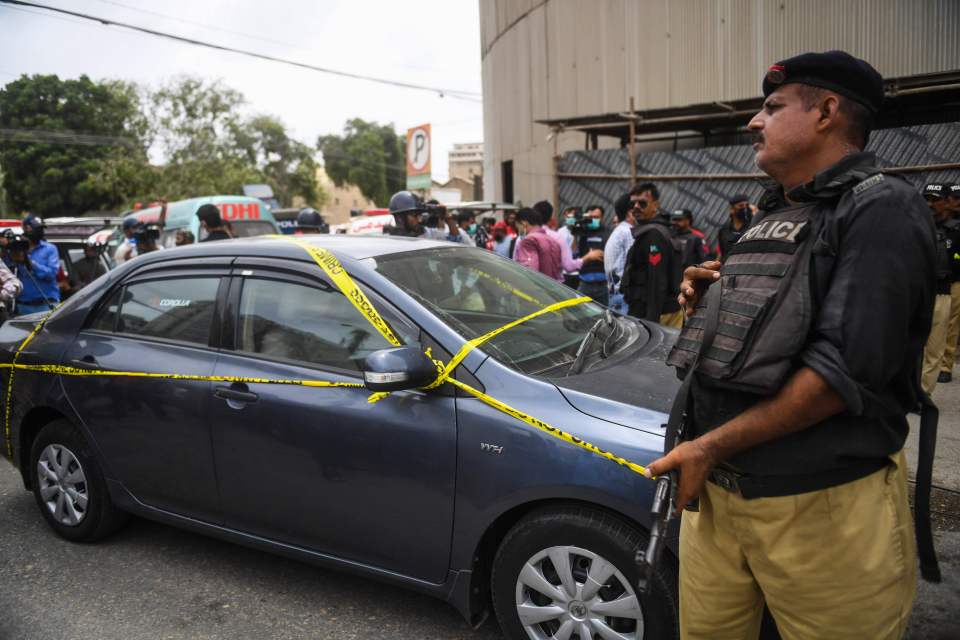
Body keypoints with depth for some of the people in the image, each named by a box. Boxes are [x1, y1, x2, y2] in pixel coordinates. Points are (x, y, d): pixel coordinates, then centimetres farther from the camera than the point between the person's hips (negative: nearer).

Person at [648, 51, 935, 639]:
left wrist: (711, 446, -18)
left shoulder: (880, 209, -11)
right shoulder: (772, 216, 15)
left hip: (822, 506, -7)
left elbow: (846, 368, -21)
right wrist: (708, 303, 2)